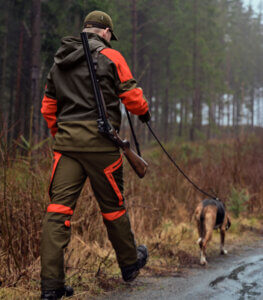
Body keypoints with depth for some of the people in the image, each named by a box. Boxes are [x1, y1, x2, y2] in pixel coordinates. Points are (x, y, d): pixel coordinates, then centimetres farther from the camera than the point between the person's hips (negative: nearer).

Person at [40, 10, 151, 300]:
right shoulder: (110, 56, -1)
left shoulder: (59, 61, 17)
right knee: (112, 205, 11)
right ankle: (129, 262, 31)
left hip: (66, 140, 5)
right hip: (99, 140, -4)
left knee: (58, 207, -2)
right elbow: (132, 97, -2)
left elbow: (48, 107, 19)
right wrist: (144, 113, 19)